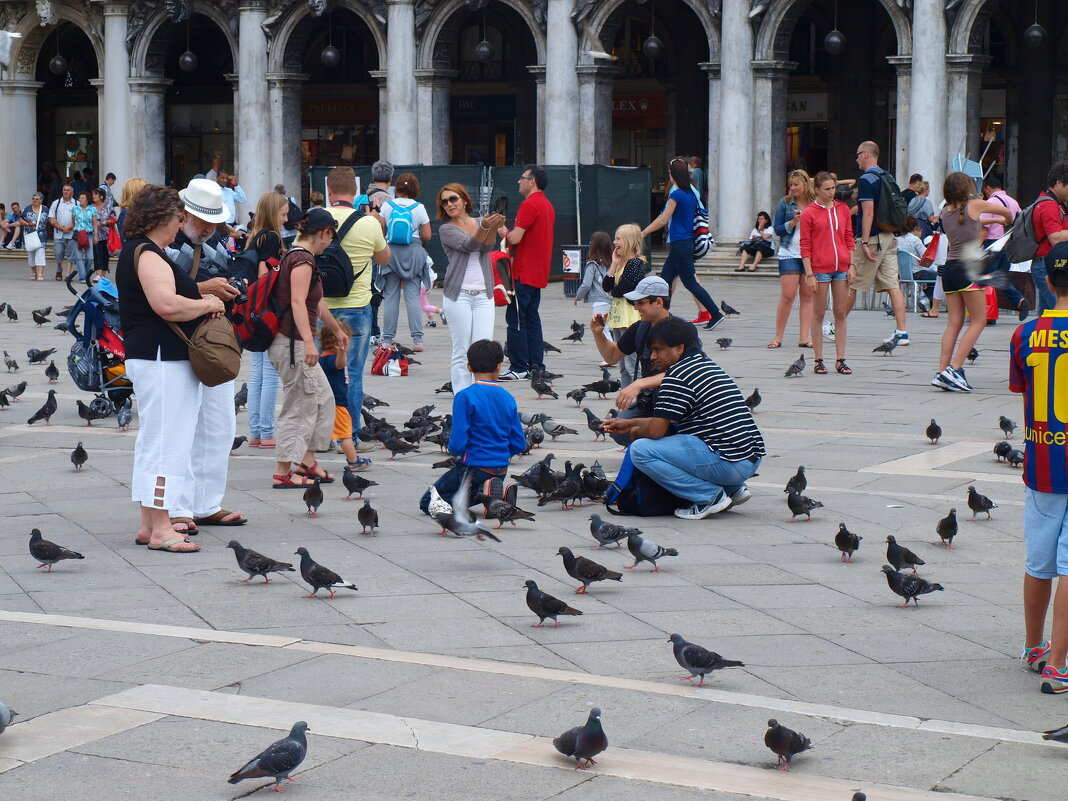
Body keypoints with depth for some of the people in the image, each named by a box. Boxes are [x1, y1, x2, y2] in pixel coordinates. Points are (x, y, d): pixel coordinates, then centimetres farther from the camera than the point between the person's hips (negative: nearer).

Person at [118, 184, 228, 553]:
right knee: (165, 442, -9)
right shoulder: (147, 254, -15)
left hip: (158, 359, 11)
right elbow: (167, 305, -27)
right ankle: (160, 528, -8)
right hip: (162, 360, -11)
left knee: (155, 442, 14)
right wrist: (207, 304, -12)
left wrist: (200, 300, 15)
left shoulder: (137, 252, 18)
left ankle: (149, 524, 19)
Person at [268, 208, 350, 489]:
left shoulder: (295, 255, 18)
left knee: (323, 399, 16)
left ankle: (307, 461, 21)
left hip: (296, 345, 10)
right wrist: (308, 342, -37)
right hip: (292, 344, -10)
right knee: (299, 408, -5)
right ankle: (283, 473, -1)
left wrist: (337, 330, 42)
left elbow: (316, 303, 31)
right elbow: (297, 302, -28)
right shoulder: (303, 259, -14)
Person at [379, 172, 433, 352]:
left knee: (390, 297, 5)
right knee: (413, 296, 1)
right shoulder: (419, 208, -2)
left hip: (391, 251, 0)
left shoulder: (386, 206, -1)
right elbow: (426, 236, -1)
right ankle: (417, 339, -3)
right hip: (414, 252, 0)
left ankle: (387, 339, 6)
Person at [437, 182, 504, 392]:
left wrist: (494, 228, -26)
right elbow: (468, 245, -14)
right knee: (461, 352, -3)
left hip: (483, 295, 3)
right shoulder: (446, 229, 4)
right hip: (458, 295, -2)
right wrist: (485, 227, -32)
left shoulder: (480, 221, 13)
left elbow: (487, 247, -6)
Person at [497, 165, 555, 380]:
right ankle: (536, 365, 12)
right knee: (532, 318, 12)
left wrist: (503, 231, 0)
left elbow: (515, 238, -21)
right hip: (539, 272, 10)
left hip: (524, 273, -10)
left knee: (515, 319, -6)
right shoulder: (547, 205, 16)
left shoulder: (529, 204, -15)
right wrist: (509, 234, 12)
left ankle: (519, 368, -7)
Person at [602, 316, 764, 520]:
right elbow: (669, 420, 27)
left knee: (640, 450, -10)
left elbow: (656, 430, -12)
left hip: (726, 463, -10)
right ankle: (733, 489, 17)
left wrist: (636, 432, 10)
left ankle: (711, 496, -6)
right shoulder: (707, 365, 19)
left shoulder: (678, 375, -10)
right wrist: (630, 423, 28)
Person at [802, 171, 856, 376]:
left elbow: (849, 239, 12)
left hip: (842, 267, 4)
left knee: (841, 313, 5)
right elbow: (805, 246, -4)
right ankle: (818, 361, 7)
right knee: (819, 314, 2)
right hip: (820, 268, -4)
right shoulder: (809, 213, -2)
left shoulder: (843, 209, 9)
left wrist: (852, 266, 4)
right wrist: (809, 274, -11)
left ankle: (840, 359, 10)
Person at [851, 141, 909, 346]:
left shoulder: (866, 179, -11)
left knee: (851, 284, 4)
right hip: (889, 237, 8)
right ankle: (901, 332, -6)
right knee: (892, 285, 1)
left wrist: (865, 243, -20)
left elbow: (868, 213, -18)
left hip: (872, 237, -8)